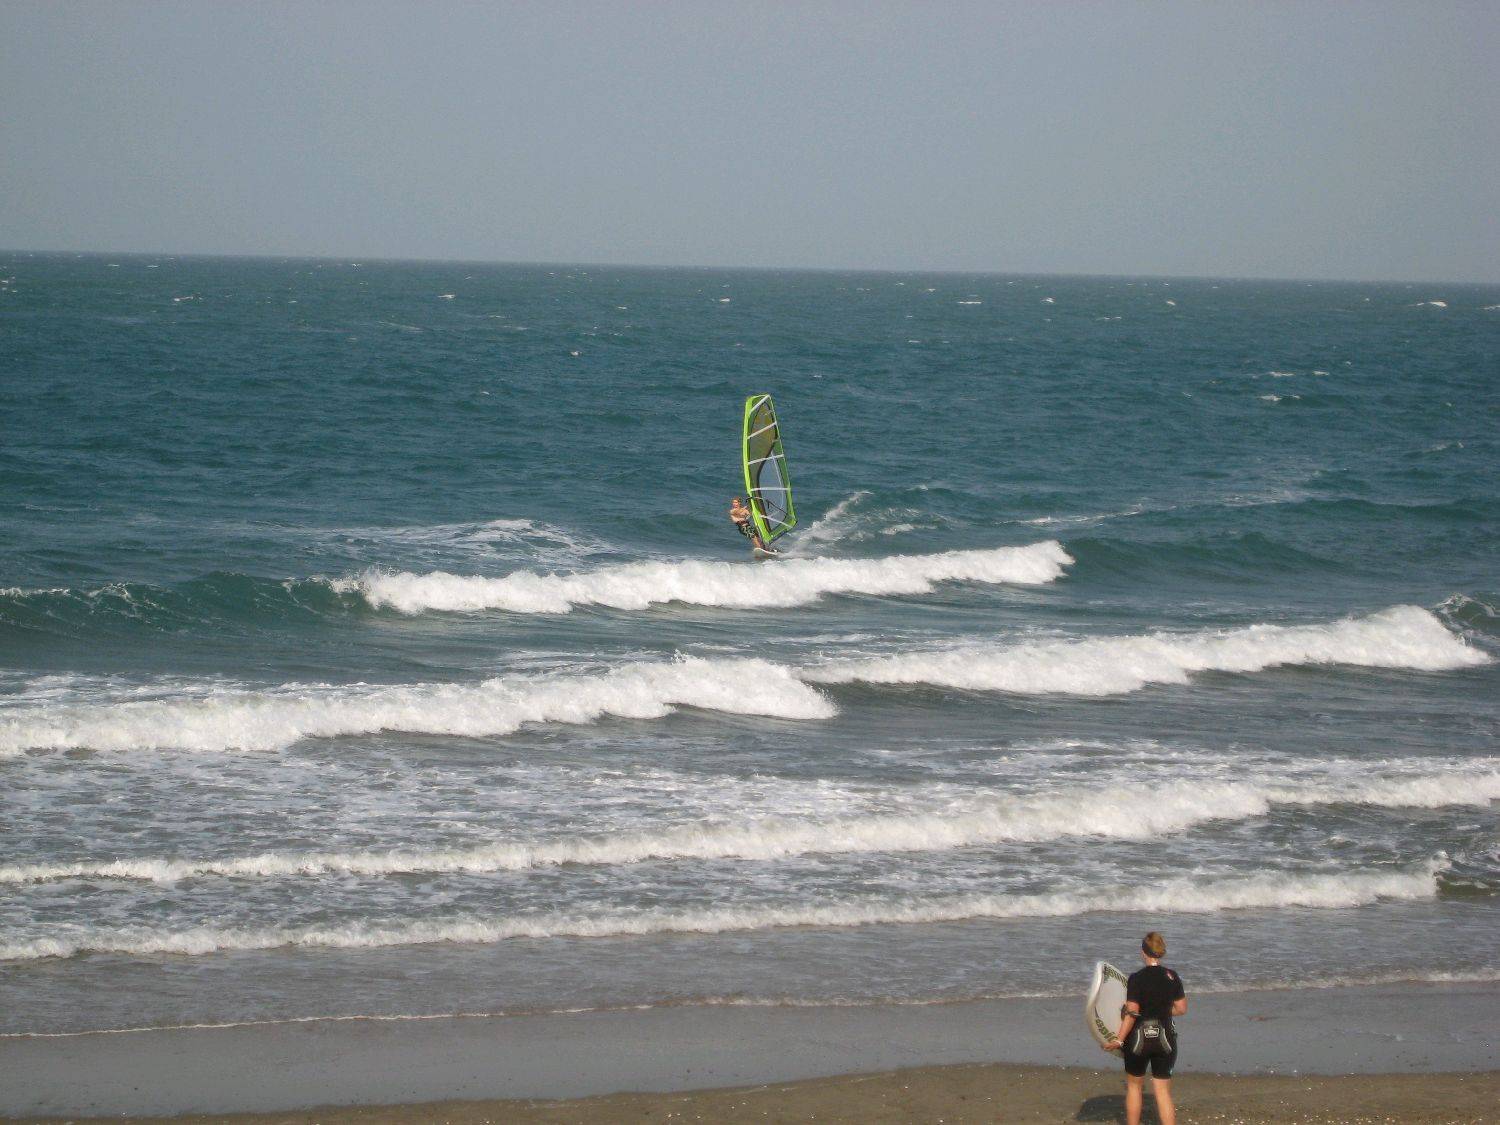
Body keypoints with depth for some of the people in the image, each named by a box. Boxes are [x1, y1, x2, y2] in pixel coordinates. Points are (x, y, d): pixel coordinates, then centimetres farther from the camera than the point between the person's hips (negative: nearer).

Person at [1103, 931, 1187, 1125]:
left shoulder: (1136, 978, -14)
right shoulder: (1172, 977, -2)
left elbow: (1131, 1013, -17)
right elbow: (1181, 1008, 5)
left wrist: (1119, 1040, -12)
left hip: (1139, 1038, -3)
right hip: (1165, 1040, 3)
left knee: (1134, 1086, 17)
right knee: (1163, 1091, 5)